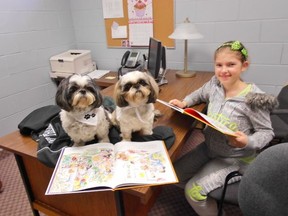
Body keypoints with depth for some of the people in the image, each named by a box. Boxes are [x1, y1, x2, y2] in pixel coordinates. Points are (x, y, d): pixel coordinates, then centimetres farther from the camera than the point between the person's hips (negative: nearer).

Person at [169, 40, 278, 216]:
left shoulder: (253, 98, -24)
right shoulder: (215, 84, -9)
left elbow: (267, 132, -14)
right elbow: (200, 94, 14)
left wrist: (248, 142, -33)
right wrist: (184, 103, -4)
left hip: (235, 159, -6)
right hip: (209, 147, 7)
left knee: (193, 191, -12)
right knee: (175, 174, 9)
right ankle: (206, 198, 33)